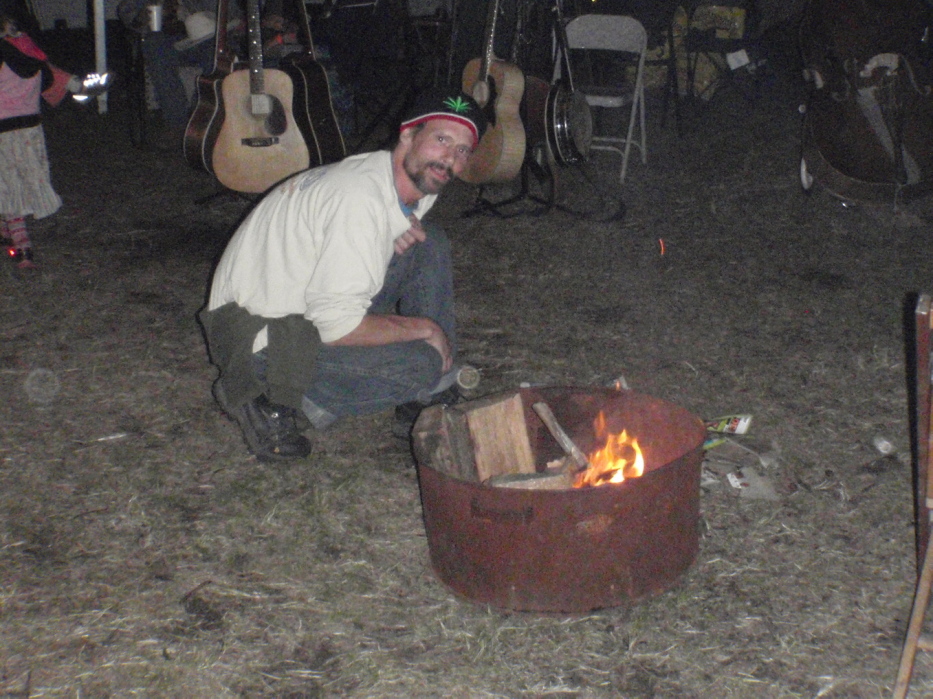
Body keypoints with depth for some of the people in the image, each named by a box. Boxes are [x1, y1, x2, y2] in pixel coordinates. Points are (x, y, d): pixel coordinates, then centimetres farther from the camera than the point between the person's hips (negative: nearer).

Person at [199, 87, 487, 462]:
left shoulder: (414, 187, 2)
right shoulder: (360, 199, -28)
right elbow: (336, 324, -31)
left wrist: (404, 232, -2)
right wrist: (423, 328, -16)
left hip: (308, 303, 10)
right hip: (257, 331, -10)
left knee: (431, 245, 3)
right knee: (421, 364, -24)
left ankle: (427, 402, 6)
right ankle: (270, 398, -8)